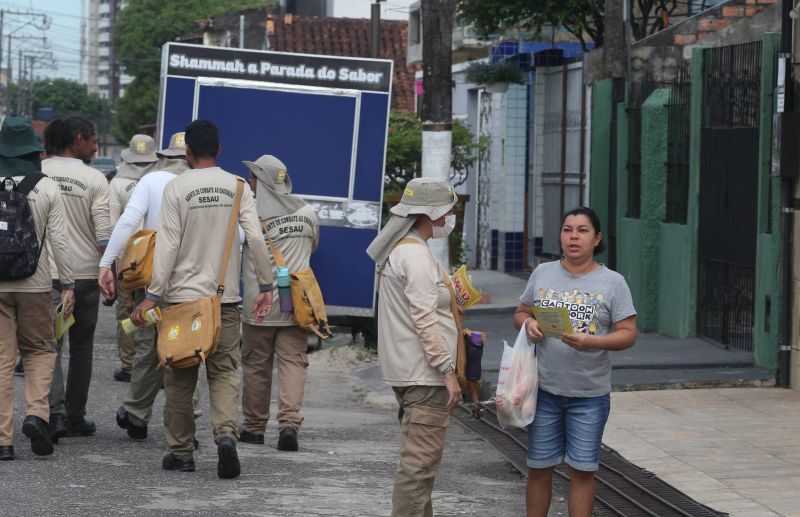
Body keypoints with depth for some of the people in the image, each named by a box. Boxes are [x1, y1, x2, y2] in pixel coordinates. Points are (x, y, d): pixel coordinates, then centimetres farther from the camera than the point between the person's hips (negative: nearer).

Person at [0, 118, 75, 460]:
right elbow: (58, 240, -4)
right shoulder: (47, 188, -4)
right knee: (40, 349, 15)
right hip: (35, 284, 0)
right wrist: (68, 284, 2)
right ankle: (36, 413, -6)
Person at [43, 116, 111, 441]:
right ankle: (75, 417, 19)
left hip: (45, 272, 0)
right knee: (81, 347, 14)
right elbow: (104, 235, -10)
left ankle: (55, 413, -16)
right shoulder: (94, 180, -7)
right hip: (85, 272, 0)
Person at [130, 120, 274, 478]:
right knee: (224, 372, 5)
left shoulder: (176, 188, -5)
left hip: (183, 295, -2)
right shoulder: (237, 187, 2)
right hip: (226, 299, 2)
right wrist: (266, 286, 4)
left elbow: (168, 246, -9)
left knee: (180, 378, 7)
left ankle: (181, 452, 11)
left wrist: (153, 296, -7)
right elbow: (255, 239, -3)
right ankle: (226, 433, -18)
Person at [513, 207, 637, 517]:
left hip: (589, 395, -2)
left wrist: (590, 342, -23)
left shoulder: (613, 283, -3)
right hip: (545, 389, 2)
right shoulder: (542, 274, 5)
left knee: (582, 469, 5)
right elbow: (520, 313, 14)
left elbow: (627, 334, -6)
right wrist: (528, 324, -10)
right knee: (539, 467, 7)